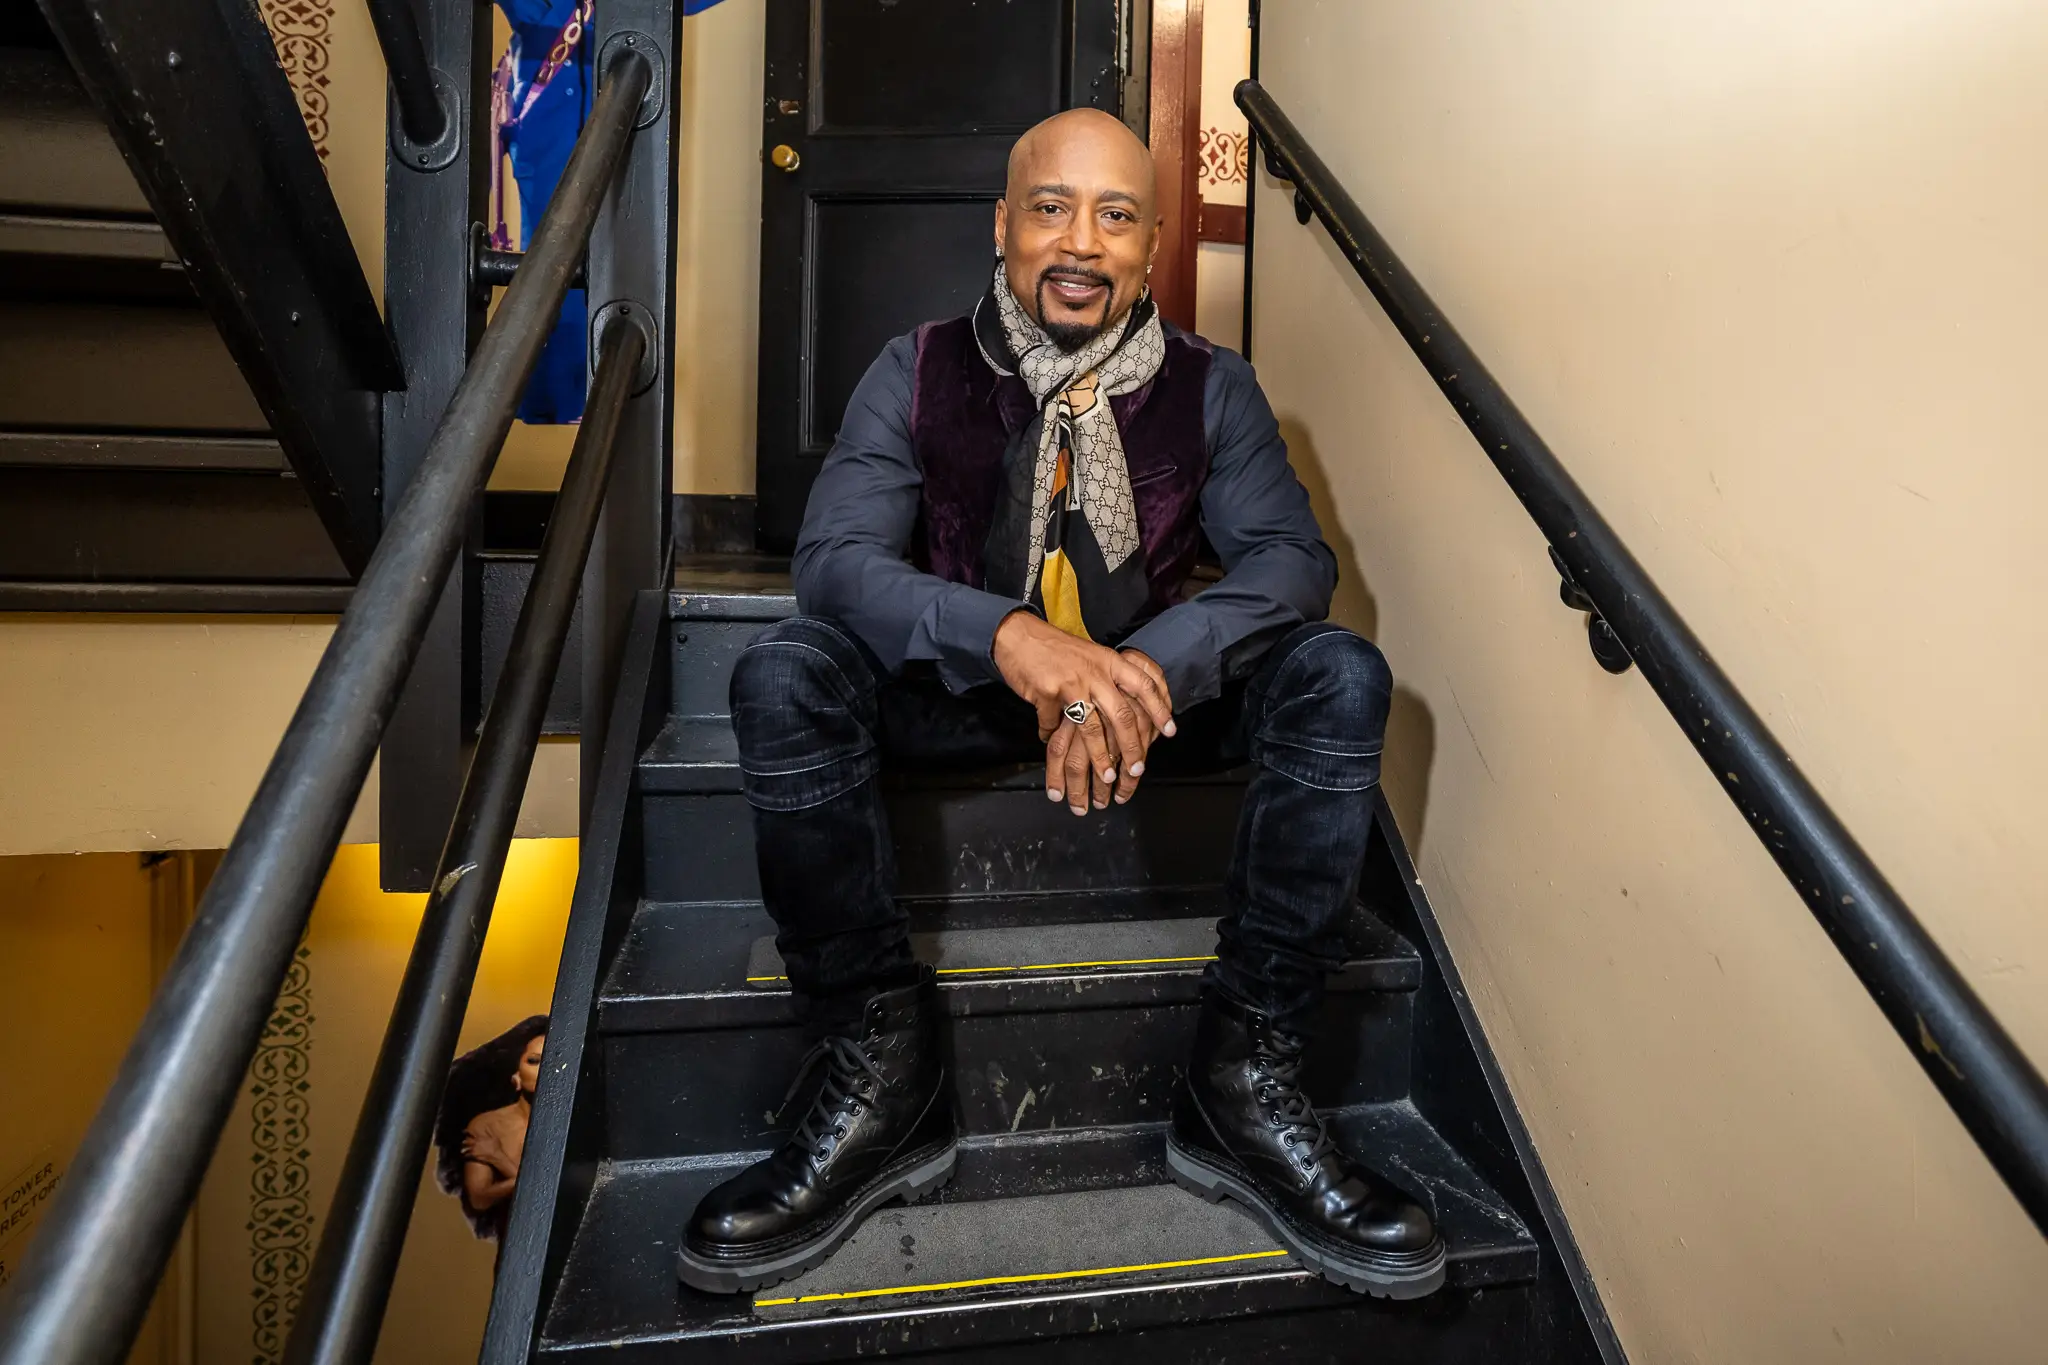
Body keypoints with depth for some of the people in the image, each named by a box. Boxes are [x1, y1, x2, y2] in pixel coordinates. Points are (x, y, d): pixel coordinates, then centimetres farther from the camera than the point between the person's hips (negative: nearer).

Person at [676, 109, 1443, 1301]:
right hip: (965, 691, 0)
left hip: (1155, 690, 1)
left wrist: (1155, 662, -34)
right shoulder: (920, 373, -3)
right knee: (785, 677, -27)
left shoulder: (1209, 386, 0)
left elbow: (1294, 556, -12)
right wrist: (1009, 636, -37)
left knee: (1340, 677, -24)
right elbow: (834, 557, -17)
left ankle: (1244, 1086, -17)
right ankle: (885, 1078, -17)